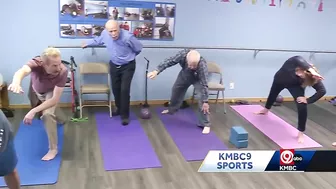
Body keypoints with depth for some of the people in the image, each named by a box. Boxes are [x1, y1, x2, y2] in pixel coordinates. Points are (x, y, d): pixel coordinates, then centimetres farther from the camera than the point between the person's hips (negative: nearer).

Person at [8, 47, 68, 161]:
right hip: (36, 91, 3)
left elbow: (55, 99, -38)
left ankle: (53, 149, -11)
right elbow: (23, 71, -64)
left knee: (47, 114, -27)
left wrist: (33, 111, -47)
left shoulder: (63, 72, -41)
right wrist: (16, 82, -87)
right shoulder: (36, 63, -40)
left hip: (51, 92, -2)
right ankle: (57, 119, 58)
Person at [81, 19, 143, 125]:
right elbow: (98, 40, 12)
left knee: (124, 90, -10)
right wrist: (87, 43, 28)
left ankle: (125, 115, 3)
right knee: (115, 89, 13)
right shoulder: (105, 34, -15)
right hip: (114, 65, 5)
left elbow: (139, 48, -11)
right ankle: (119, 109, 35)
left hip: (128, 66, -5)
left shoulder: (128, 37, -31)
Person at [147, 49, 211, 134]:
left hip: (198, 79, -4)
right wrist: (156, 71, -39)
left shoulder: (202, 65, -44)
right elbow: (170, 61, -31)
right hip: (184, 75, 4)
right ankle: (171, 109, 49)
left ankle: (205, 124, -7)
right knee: (176, 90, 21)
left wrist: (205, 102, -35)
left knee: (202, 100, -19)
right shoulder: (183, 54, -39)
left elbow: (204, 85, -39)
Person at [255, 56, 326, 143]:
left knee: (302, 106, -21)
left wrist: (308, 100, -42)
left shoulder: (313, 77, -39)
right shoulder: (296, 61, -43)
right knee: (273, 93, 29)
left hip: (295, 85, -2)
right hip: (280, 78, 2)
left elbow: (322, 90, -37)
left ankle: (300, 133, -7)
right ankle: (266, 109, 64)